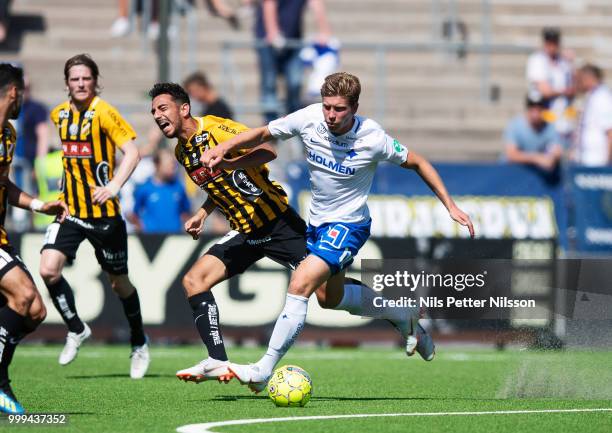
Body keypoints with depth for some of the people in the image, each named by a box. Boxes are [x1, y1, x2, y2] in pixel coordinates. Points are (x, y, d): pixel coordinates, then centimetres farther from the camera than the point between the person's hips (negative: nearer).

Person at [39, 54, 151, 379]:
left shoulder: (103, 112, -12)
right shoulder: (59, 114, 7)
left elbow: (132, 151, -20)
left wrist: (113, 186, -34)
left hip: (103, 212, -5)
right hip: (70, 209, 5)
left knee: (119, 283, 7)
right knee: (48, 270, -15)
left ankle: (139, 345, 28)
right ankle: (76, 330, 7)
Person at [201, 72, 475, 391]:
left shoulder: (373, 139, -23)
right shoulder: (309, 119, -15)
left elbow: (417, 163, -7)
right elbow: (262, 134, -1)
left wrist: (451, 206, -9)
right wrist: (222, 148, -17)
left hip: (348, 224, -7)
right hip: (317, 221, 7)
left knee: (300, 285, -24)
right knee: (330, 298, 24)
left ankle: (264, 371, -23)